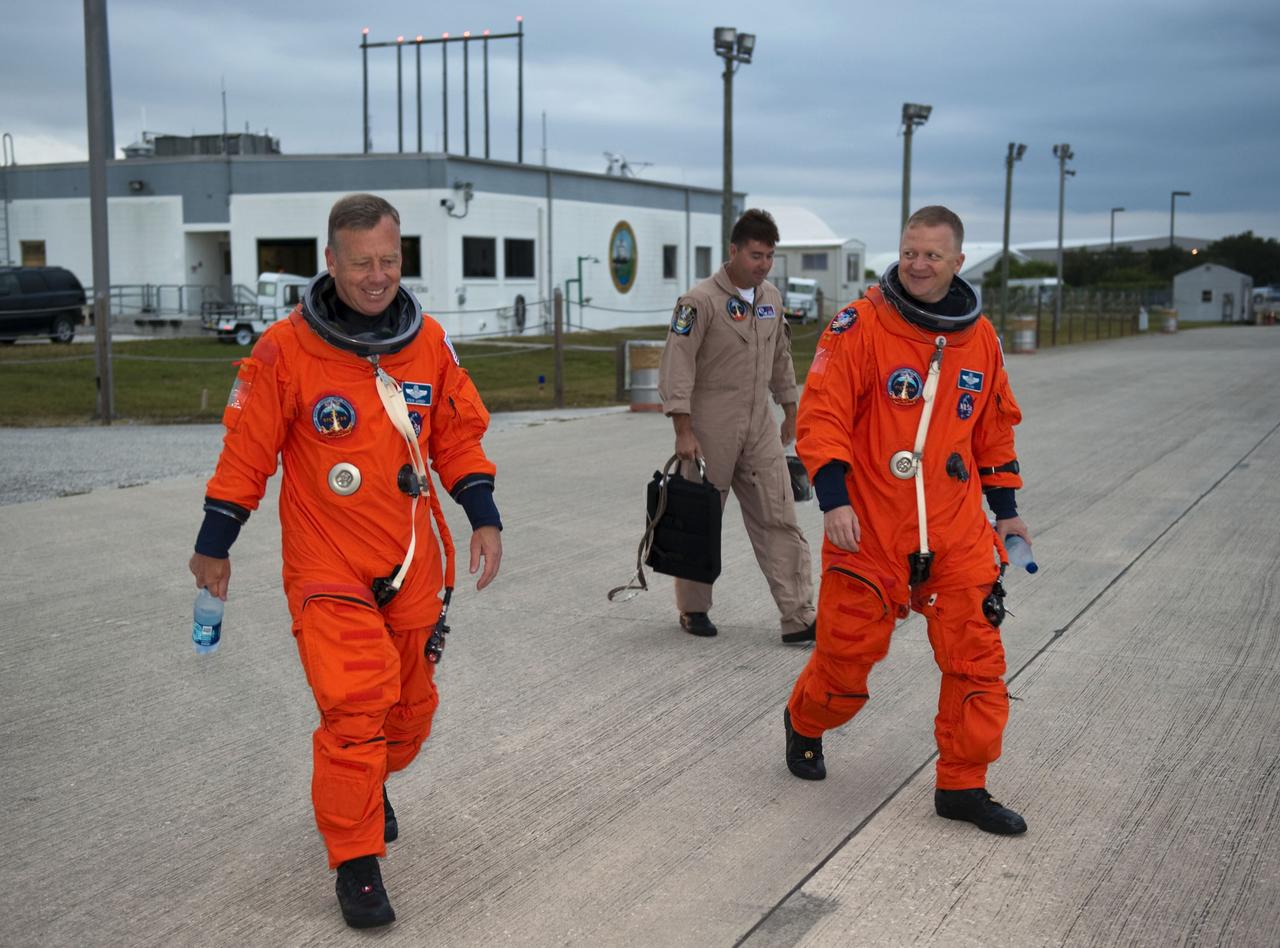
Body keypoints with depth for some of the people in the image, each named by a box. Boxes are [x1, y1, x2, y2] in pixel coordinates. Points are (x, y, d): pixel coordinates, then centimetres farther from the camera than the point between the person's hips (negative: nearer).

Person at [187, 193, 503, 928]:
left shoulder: (430, 342, 0)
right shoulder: (286, 350, -12)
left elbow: (458, 435, 9)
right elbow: (247, 452, -5)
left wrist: (484, 516, 1)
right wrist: (214, 545, 2)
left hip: (415, 563, 4)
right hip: (328, 568, -4)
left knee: (412, 704, 16)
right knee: (354, 710, -10)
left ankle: (371, 786, 46)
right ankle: (356, 863, 7)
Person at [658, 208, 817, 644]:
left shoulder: (771, 297, 9)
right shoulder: (701, 301, -13)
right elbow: (677, 366, -15)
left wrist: (790, 410, 23)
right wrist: (683, 430, -19)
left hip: (760, 428, 6)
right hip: (711, 428, -5)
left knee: (779, 519, 0)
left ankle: (799, 617, 1)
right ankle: (693, 609, 23)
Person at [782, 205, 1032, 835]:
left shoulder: (981, 338, 8)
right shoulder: (862, 324, -8)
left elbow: (995, 425, 19)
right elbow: (822, 414, -11)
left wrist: (1005, 507, 18)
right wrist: (833, 498, -20)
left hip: (957, 532, 4)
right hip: (868, 528, -4)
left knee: (977, 656, 0)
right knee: (848, 649, 7)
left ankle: (962, 785, 14)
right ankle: (804, 724, 38)